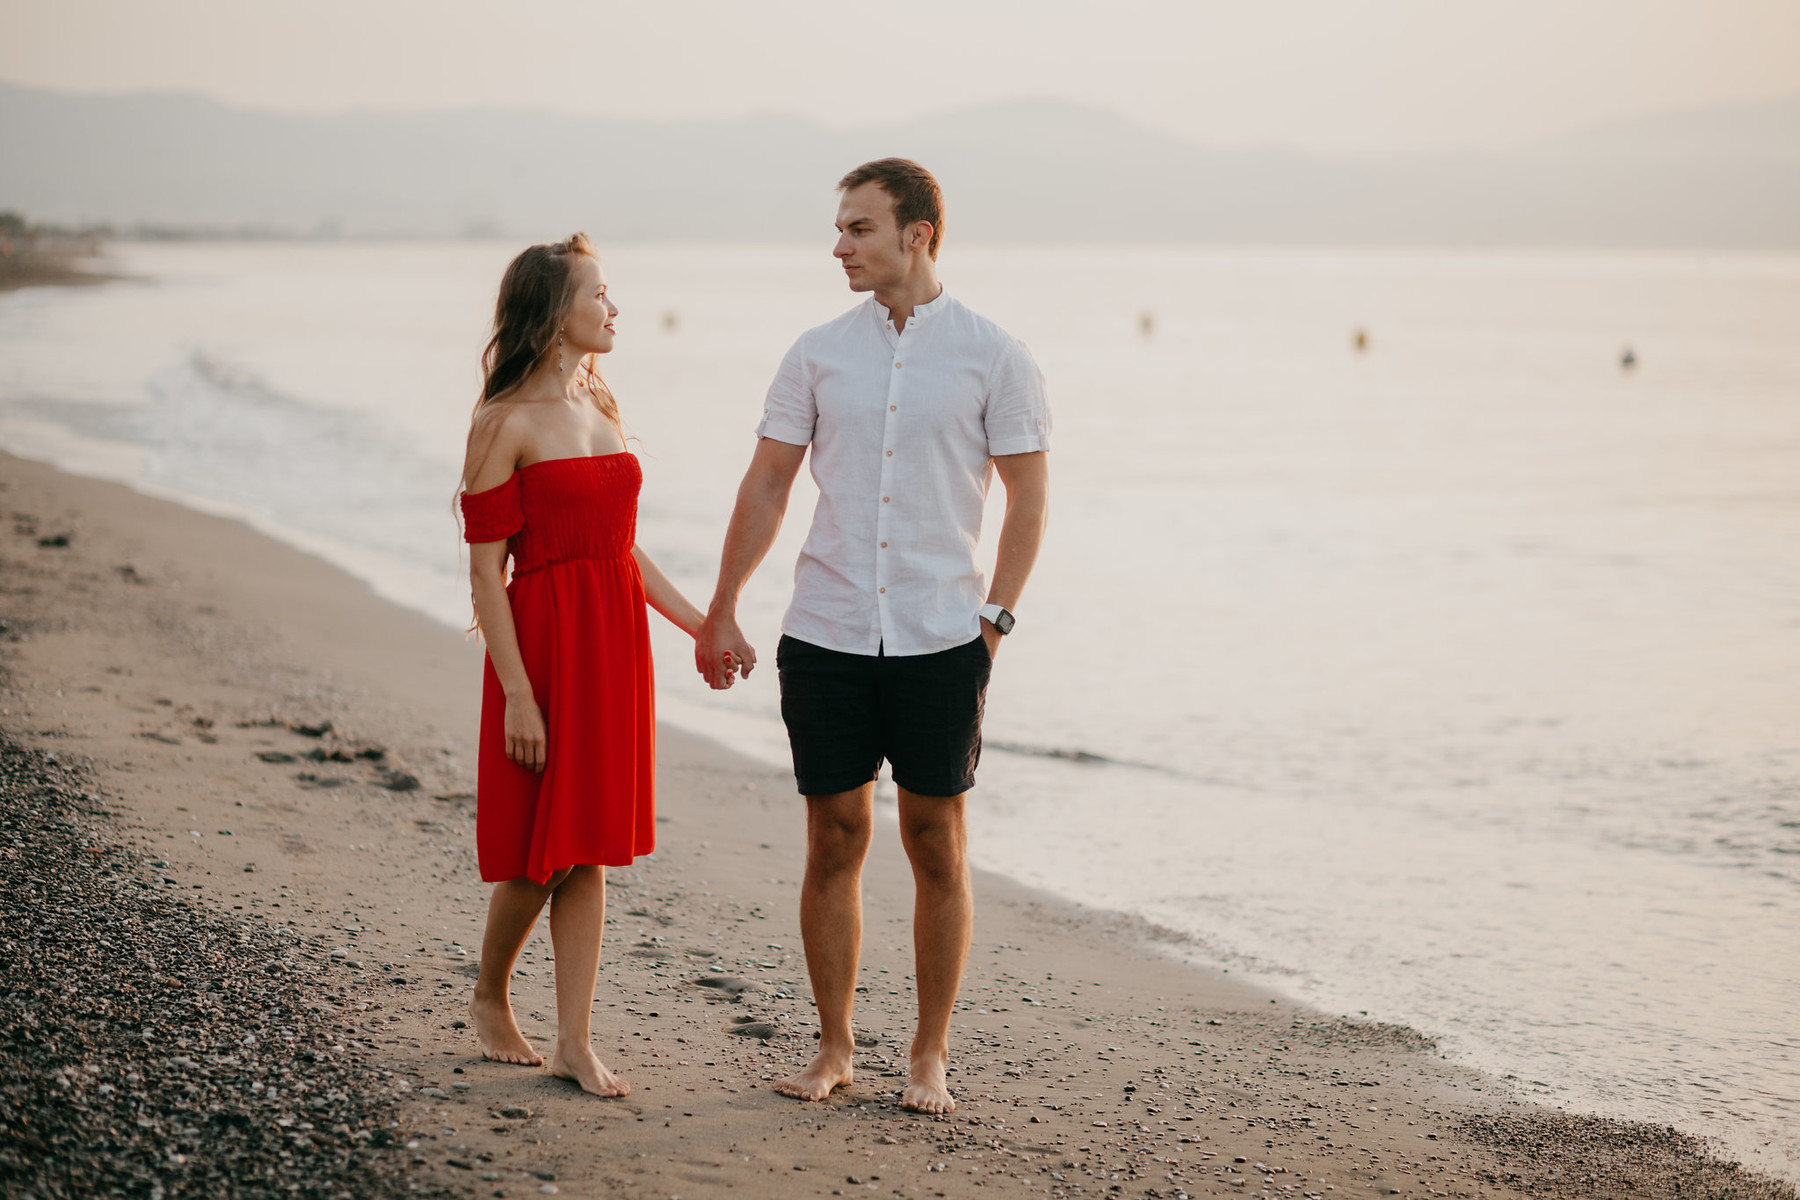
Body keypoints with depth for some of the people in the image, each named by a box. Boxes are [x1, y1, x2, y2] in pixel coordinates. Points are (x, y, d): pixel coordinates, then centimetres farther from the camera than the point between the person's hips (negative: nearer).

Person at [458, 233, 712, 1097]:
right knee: (544, 848, 2)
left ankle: (574, 1041, 10)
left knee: (591, 850, 6)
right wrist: (516, 693, -17)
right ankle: (490, 999, 26)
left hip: (616, 638, 7)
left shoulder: (601, 405, 12)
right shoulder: (506, 424, -10)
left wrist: (700, 625, 14)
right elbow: (485, 569, -12)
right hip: (546, 640, -7)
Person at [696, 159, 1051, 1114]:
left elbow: (1029, 499, 2)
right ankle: (833, 1048, 17)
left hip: (941, 641, -2)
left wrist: (993, 617, -4)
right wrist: (722, 613, 8)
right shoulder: (818, 354, 6)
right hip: (825, 636, 2)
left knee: (937, 845, 4)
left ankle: (931, 1055, 15)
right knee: (833, 840, 5)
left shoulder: (992, 356, -1)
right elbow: (766, 485, 9)